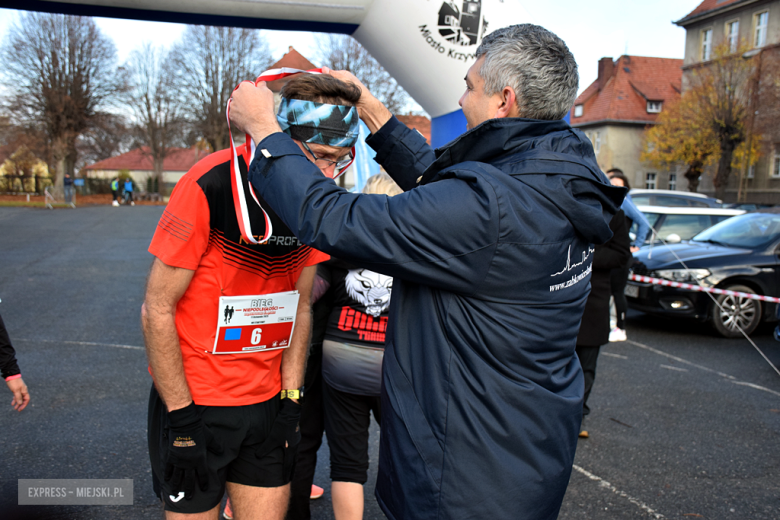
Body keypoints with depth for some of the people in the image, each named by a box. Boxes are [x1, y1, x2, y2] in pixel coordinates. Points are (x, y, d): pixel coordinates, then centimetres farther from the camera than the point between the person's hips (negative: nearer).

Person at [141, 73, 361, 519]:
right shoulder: (212, 186, -20)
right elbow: (157, 310, -14)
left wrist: (291, 398, 3)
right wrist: (183, 419, -13)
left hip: (267, 401, 5)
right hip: (194, 400, -4)